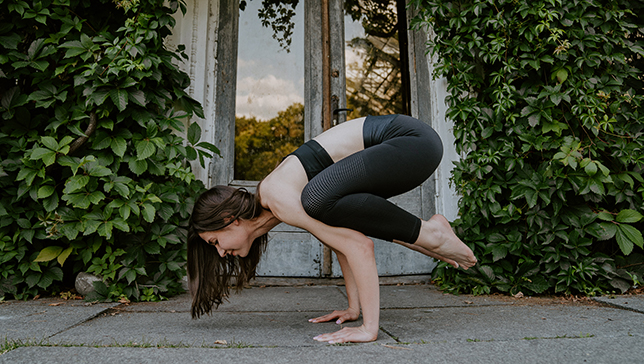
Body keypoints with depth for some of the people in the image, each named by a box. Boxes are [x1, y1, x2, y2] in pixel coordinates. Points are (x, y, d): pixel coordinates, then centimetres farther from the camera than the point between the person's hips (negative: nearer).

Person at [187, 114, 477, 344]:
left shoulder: (280, 200, -18)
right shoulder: (266, 198, 11)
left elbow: (359, 245, -23)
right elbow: (341, 238, 16)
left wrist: (369, 327, -21)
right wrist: (353, 308, 17)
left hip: (414, 140, -9)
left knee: (320, 198, -27)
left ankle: (427, 233, -10)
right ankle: (427, 237, 15)